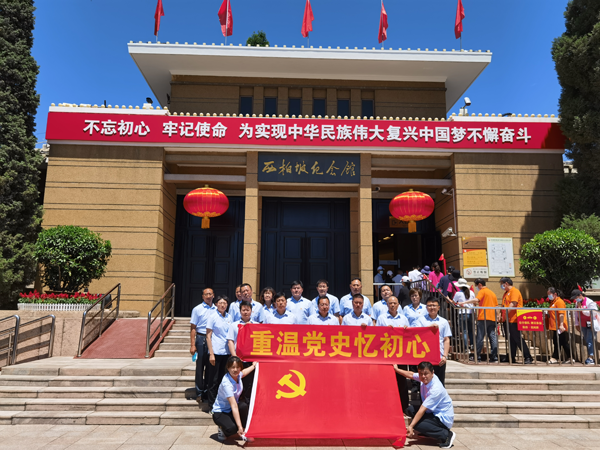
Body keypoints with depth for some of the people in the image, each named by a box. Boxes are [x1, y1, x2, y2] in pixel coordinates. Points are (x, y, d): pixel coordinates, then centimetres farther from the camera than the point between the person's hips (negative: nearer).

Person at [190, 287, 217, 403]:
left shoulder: (216, 310, 8)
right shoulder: (197, 309, 0)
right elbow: (193, 328, -2)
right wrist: (193, 345, -8)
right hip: (201, 339, -3)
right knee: (200, 366, 2)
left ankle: (207, 392, 18)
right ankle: (199, 393, 10)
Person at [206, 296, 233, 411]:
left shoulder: (229, 317, 8)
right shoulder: (213, 316, -5)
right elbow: (208, 336, -5)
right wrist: (211, 354, -11)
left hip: (226, 352, 4)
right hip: (216, 352, -4)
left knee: (223, 379, 11)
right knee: (214, 380, 2)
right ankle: (211, 406, 12)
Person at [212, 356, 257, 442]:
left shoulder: (238, 375, -10)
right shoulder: (226, 383, -32)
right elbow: (234, 406, -36)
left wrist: (254, 366, 34)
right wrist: (239, 427, -38)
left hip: (231, 411, 6)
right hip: (220, 413, -6)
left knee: (243, 405, -27)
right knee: (232, 428, -34)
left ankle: (245, 431, -7)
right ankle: (222, 429, 2)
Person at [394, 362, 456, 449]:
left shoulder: (436, 389, -31)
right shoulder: (426, 378, -9)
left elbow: (422, 410, -32)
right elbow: (411, 375, 12)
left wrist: (411, 426, -31)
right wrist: (397, 369, 15)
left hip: (443, 418, -9)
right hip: (432, 412, 9)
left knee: (416, 424, -23)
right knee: (411, 409, 2)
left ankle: (447, 435, -12)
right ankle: (427, 432, 16)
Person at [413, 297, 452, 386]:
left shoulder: (443, 322, 9)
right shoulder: (421, 320, 5)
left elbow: (446, 340, 6)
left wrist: (445, 356, -4)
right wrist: (430, 327, -17)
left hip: (440, 358, 1)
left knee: (440, 383, 8)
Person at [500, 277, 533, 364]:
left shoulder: (514, 291, -9)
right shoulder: (506, 293, 21)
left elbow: (513, 304, -20)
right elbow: (503, 305, 22)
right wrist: (499, 314, 10)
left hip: (513, 320, -9)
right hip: (507, 320, 9)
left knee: (517, 339, -9)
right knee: (511, 340, 12)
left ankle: (528, 358, -5)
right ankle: (511, 358, 18)